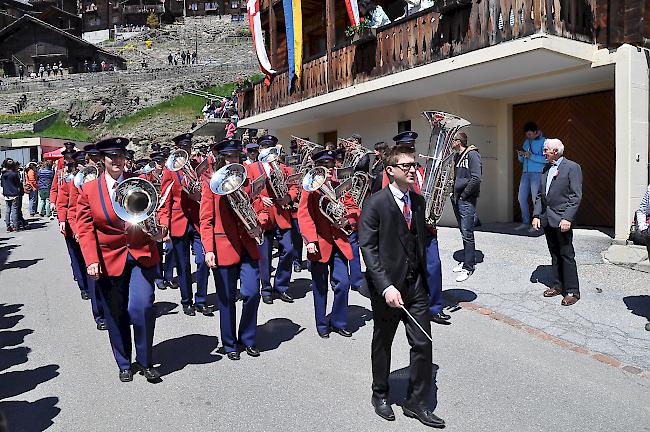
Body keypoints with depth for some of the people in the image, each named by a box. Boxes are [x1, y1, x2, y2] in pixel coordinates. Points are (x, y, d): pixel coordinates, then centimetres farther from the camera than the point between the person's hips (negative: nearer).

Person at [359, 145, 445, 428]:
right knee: (382, 344, 14)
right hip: (387, 285, -5)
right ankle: (380, 395, 35)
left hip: (416, 284, 5)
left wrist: (423, 278, 11)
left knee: (423, 343, 6)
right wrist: (385, 286, -23)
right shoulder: (375, 204, -13)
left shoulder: (418, 201, 7)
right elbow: (368, 248, -16)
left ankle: (416, 403, 23)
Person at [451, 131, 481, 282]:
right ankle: (467, 260, 27)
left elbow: (476, 178, -19)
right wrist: (454, 194, 10)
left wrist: (464, 195, -14)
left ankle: (468, 267, 1)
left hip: (467, 200, -8)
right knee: (464, 232, 16)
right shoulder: (457, 156, 14)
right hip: (457, 199, 9)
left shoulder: (472, 154, -11)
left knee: (467, 234, -5)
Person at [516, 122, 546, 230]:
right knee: (521, 198, 4)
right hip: (525, 173, 7)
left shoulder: (543, 141, -4)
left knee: (536, 199, -5)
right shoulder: (526, 141, 15)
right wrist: (520, 155, -3)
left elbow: (546, 159, -14)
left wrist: (531, 156, -20)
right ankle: (525, 223, 13)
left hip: (537, 173, -6)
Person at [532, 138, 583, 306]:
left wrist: (567, 218, -19)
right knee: (554, 254, 14)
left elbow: (576, 196, -12)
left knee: (567, 255, -2)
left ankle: (572, 291, 5)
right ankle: (557, 285, 23)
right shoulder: (546, 168, 15)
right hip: (546, 219, 7)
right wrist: (536, 215, 7)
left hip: (562, 219, -7)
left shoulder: (572, 167, -7)